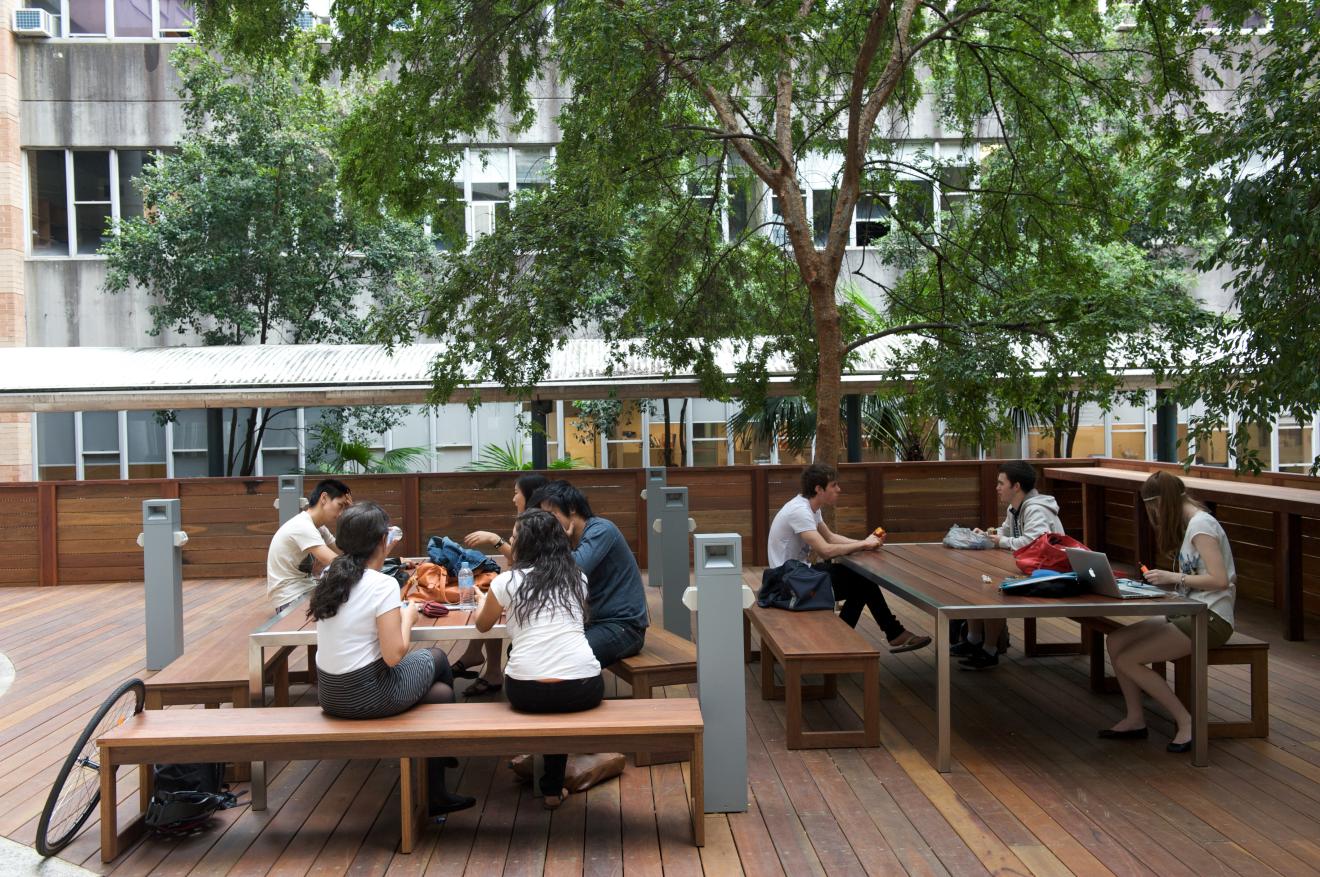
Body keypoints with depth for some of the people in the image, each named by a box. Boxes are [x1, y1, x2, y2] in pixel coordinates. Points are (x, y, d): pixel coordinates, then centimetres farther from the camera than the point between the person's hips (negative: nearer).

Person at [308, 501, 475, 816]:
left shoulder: (330, 575, 2)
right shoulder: (382, 585, -21)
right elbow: (394, 654, -22)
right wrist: (408, 618, -4)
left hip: (329, 695, 7)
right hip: (367, 696, -7)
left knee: (439, 691, 24)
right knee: (436, 659, 21)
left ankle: (435, 793, 32)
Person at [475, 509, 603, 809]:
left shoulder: (506, 581, 3)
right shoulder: (577, 579, 11)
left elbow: (482, 625, 22)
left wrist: (483, 602, 46)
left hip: (528, 693, -1)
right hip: (584, 690, 2)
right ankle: (553, 788, 33)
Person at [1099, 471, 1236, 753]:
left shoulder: (1201, 524, -14)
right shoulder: (1191, 523, 16)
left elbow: (1219, 580, -22)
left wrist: (1174, 577, -16)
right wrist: (1164, 579, 0)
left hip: (1210, 619, -9)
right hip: (1191, 614, 9)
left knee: (1127, 659, -16)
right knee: (1115, 640, -3)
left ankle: (1186, 721, -4)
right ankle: (1135, 719, 6)